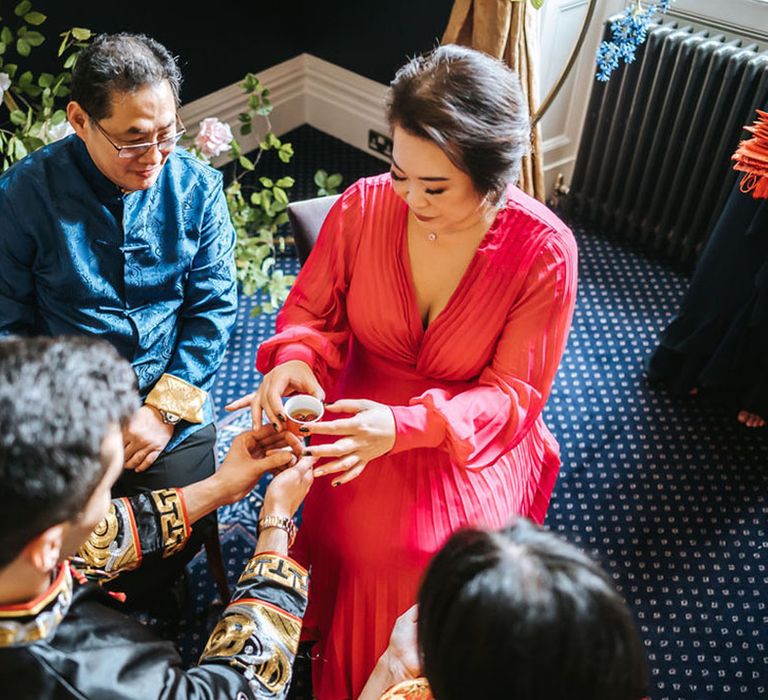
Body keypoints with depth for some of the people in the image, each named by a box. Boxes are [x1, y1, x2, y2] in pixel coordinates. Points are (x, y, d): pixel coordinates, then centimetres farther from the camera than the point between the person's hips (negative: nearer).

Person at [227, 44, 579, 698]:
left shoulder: (544, 250, -17)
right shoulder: (363, 207, -10)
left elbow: (513, 392, -13)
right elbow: (312, 310, 4)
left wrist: (405, 426, -28)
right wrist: (295, 359, -20)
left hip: (476, 439, -1)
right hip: (364, 417, 2)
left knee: (444, 546, -25)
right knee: (370, 539, -23)